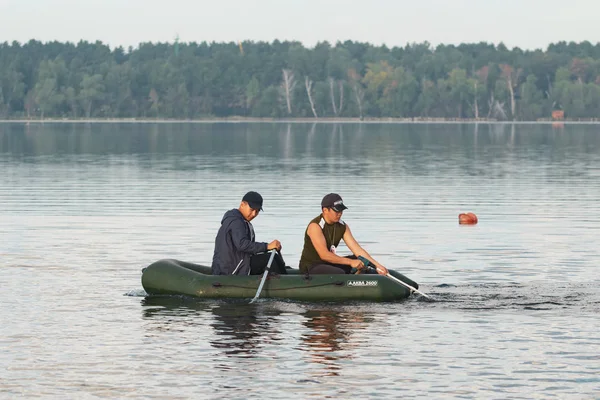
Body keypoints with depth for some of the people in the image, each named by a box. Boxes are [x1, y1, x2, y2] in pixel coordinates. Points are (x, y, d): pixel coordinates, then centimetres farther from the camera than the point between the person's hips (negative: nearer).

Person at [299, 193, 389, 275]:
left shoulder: (342, 227, 3)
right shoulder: (315, 226, -20)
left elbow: (357, 249, -3)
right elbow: (324, 255, -28)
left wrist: (377, 265, -16)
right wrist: (350, 262, -30)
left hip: (329, 263, 8)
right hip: (310, 267, -8)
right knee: (339, 274, -33)